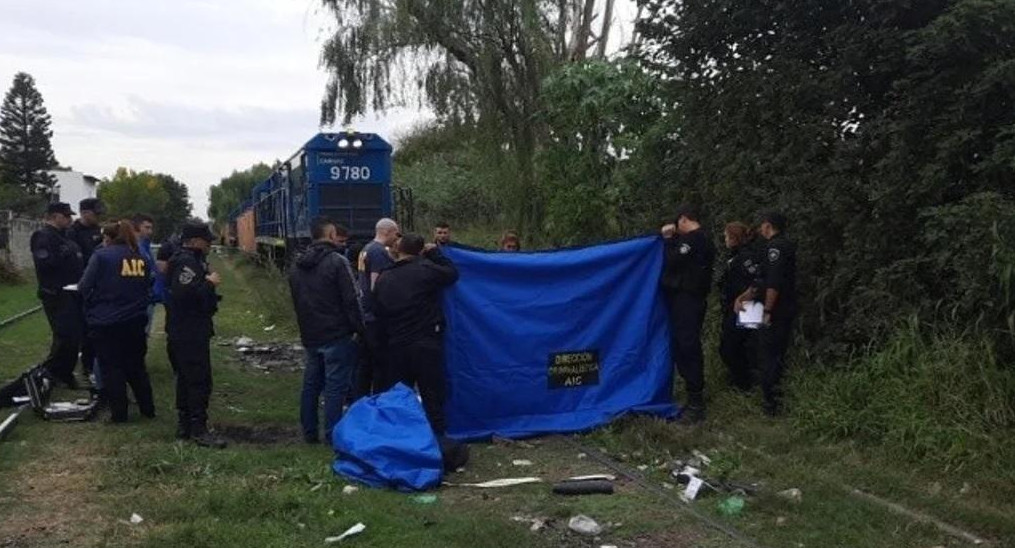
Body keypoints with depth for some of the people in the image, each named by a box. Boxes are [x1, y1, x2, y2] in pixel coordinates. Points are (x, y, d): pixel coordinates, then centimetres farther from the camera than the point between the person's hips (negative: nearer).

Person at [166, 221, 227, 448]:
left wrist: (208, 284, 5)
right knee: (200, 380, -8)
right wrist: (210, 283, -21)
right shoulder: (186, 262, -18)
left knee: (187, 378, 17)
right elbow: (185, 294, -30)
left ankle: (184, 425, 26)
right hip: (190, 333, -11)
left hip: (185, 332, 11)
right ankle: (198, 429, -4)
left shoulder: (191, 260, 16)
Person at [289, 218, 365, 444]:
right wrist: (358, 328, -7)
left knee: (311, 384, 15)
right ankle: (332, 436, -1)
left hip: (309, 336, 8)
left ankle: (309, 432, 22)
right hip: (337, 335, -7)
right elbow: (351, 300, -16)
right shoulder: (337, 261, -14)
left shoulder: (297, 266, 12)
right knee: (336, 386, -3)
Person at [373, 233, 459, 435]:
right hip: (426, 345, -5)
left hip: (396, 346, 5)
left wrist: (386, 342, 18)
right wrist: (435, 253, 14)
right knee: (432, 396, 0)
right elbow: (452, 274, 3)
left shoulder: (384, 278, 8)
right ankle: (437, 437, 1)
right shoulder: (425, 269, -10)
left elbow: (378, 314, 11)